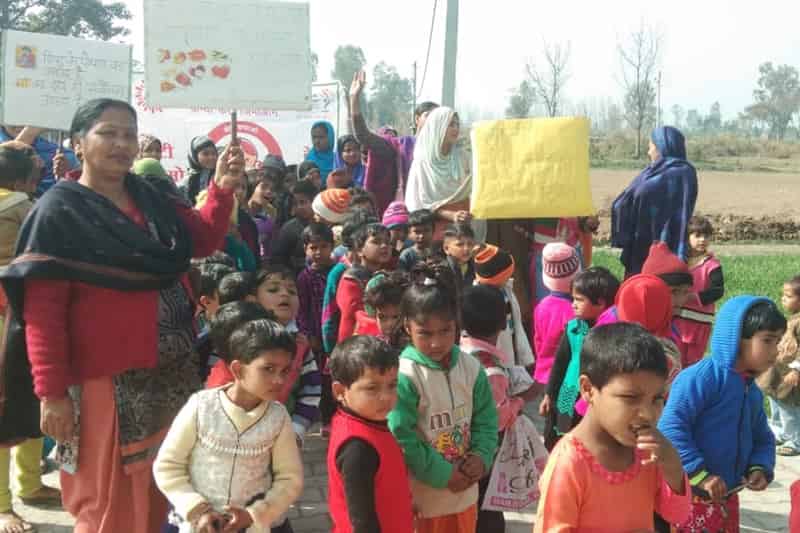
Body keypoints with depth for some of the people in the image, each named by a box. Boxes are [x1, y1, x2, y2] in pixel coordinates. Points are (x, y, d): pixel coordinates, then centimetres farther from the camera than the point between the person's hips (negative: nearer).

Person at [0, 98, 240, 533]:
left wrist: (222, 188, -6)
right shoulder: (59, 212, -8)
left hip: (172, 371, 6)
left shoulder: (151, 200, 9)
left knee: (162, 491, 16)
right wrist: (51, 392, -17)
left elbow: (205, 241, 11)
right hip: (108, 378, -6)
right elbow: (41, 310, -12)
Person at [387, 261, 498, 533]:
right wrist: (442, 474, -18)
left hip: (464, 493, 6)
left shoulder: (470, 367, -2)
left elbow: (486, 419, 6)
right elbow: (401, 437, -21)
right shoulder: (404, 376, -21)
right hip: (421, 498, -5)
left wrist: (481, 457, -11)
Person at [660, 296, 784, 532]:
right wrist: (699, 475, -25)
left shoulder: (753, 392, 10)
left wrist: (760, 468, -1)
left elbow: (763, 439, 20)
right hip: (691, 497, -9)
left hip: (727, 497, 9)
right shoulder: (702, 377, -21)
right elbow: (671, 427, -27)